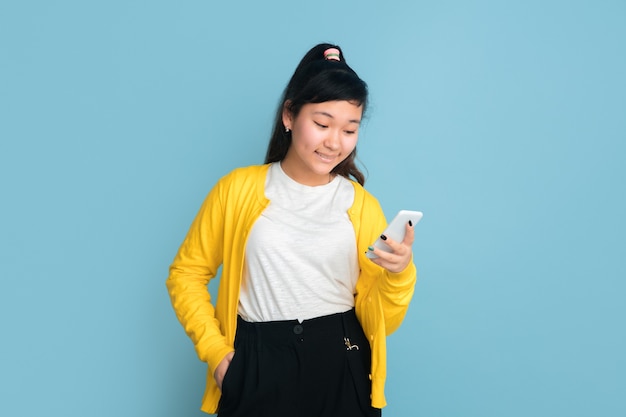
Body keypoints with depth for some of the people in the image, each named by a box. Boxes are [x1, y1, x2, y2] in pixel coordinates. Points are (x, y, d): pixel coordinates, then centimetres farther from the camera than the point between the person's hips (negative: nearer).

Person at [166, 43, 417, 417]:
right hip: (257, 367, -1)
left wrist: (399, 273, -16)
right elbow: (186, 274, 3)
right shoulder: (239, 188, -3)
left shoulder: (362, 205, 2)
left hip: (342, 369, 2)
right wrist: (214, 350, -5)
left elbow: (382, 322, 2)